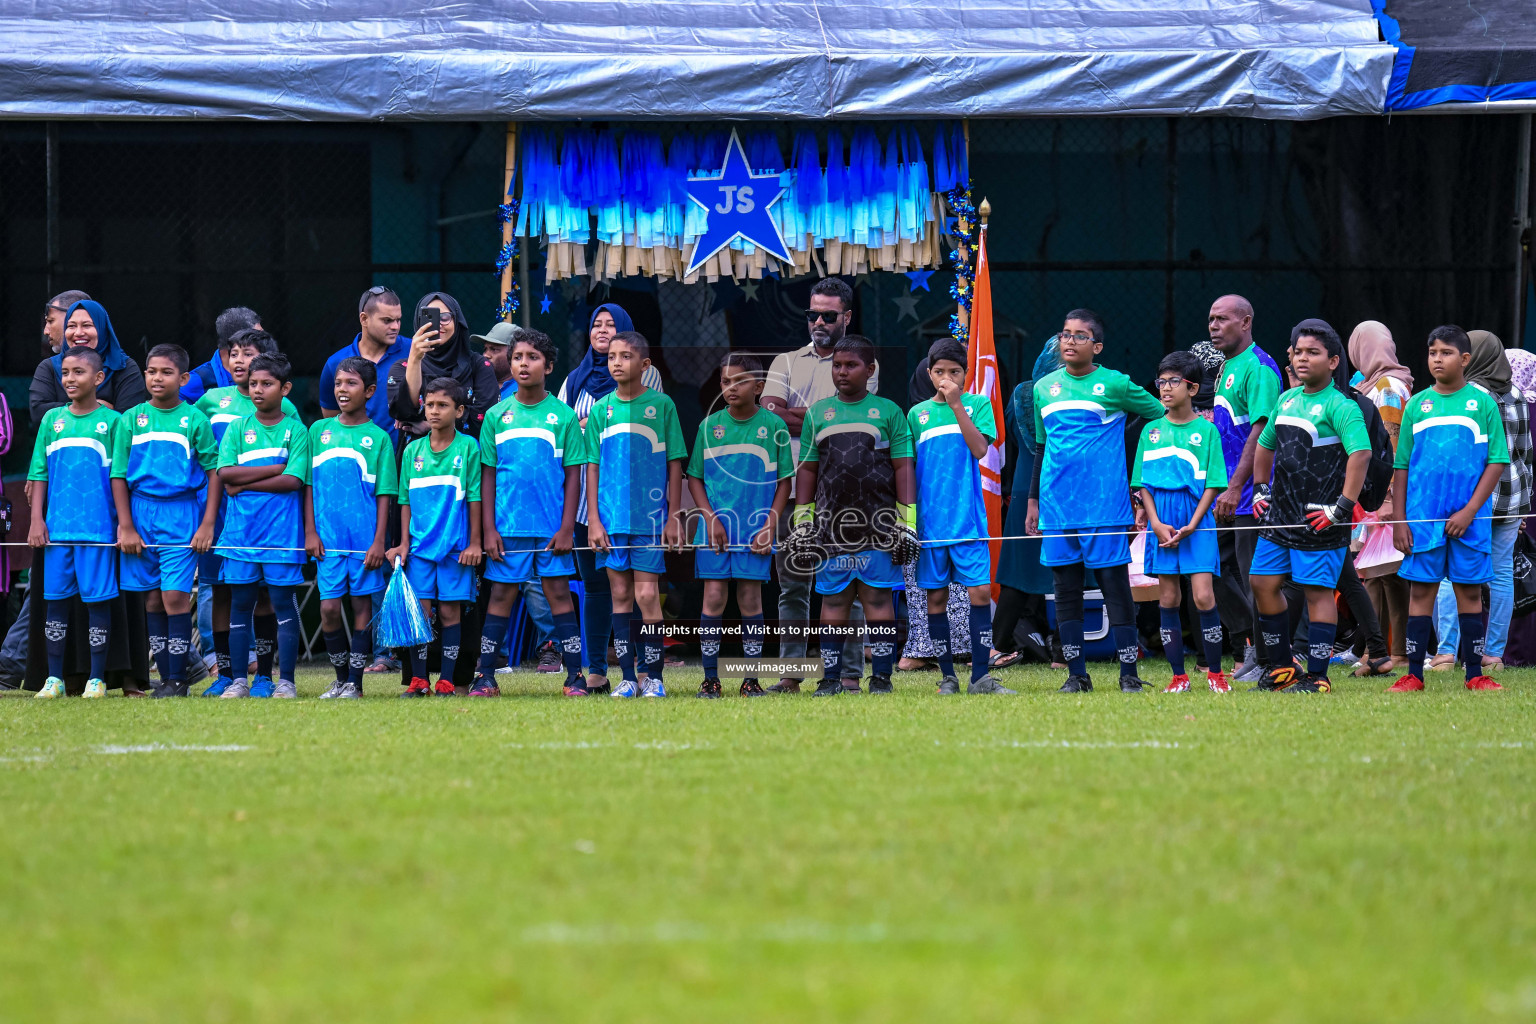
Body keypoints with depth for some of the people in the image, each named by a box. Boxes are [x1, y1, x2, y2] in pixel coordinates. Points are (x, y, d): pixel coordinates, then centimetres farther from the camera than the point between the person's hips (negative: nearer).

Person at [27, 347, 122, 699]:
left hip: (98, 526, -3)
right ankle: (54, 678, 11)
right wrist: (37, 520, 3)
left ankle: (97, 679, 5)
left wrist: (123, 524, -4)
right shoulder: (53, 419, 9)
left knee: (97, 599, -1)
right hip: (57, 526, 3)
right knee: (56, 599, 5)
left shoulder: (112, 421, 0)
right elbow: (39, 473, 11)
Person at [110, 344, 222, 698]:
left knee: (175, 596, -9)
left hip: (182, 514, -3)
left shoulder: (195, 420, 0)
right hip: (142, 513, 3)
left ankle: (178, 679, -5)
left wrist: (208, 525, -4)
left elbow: (214, 472, 2)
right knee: (153, 599, 5)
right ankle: (165, 676, 10)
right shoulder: (131, 419, 6)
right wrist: (126, 527, 1)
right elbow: (119, 476, 8)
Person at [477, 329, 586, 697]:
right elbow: (488, 476, 7)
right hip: (508, 527, 1)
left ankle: (575, 677, 3)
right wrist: (488, 529, 0)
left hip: (552, 526, -1)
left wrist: (566, 528, -5)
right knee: (501, 595, 3)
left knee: (558, 593, 0)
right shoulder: (497, 415, 6)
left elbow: (573, 476, 2)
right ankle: (486, 678, 6)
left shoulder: (563, 415, 2)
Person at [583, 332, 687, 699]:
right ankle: (628, 678, 9)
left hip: (651, 517, -3)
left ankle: (654, 677, 3)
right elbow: (592, 466, 9)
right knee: (620, 595, 4)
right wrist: (594, 520, 2)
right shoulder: (601, 409, 7)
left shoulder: (661, 405, 0)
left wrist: (674, 517, -3)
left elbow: (675, 465, 2)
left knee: (647, 595, -6)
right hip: (612, 517, 3)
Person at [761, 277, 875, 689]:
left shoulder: (862, 363, 8)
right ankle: (790, 674, 7)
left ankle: (850, 673, -2)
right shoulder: (787, 362, 17)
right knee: (792, 587, 4)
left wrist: (792, 417, -6)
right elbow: (769, 414, 1)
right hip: (792, 488, 3)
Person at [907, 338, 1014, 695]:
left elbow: (980, 449, -9)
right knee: (936, 596, 4)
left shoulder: (978, 404, 6)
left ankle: (980, 676, -4)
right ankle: (947, 676, 11)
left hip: (968, 518, -2)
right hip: (930, 518, 2)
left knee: (980, 591, -8)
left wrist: (956, 404, -12)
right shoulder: (917, 414, 10)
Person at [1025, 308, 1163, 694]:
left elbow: (1161, 415, 8)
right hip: (1056, 504, 4)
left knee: (1114, 583, -5)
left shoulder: (1115, 384, -1)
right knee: (1066, 588, 5)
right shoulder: (1043, 388, 13)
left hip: (1105, 503, -4)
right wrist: (1034, 500, 19)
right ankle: (1076, 674, 10)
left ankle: (1129, 673, -2)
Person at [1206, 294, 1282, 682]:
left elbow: (1260, 431, -20)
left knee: (1254, 577, -5)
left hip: (1251, 493, -10)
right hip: (1228, 494, 10)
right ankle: (1251, 644, 19)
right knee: (1217, 570, 10)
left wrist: (1235, 488, -22)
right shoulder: (1227, 366, 16)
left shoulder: (1258, 367, -13)